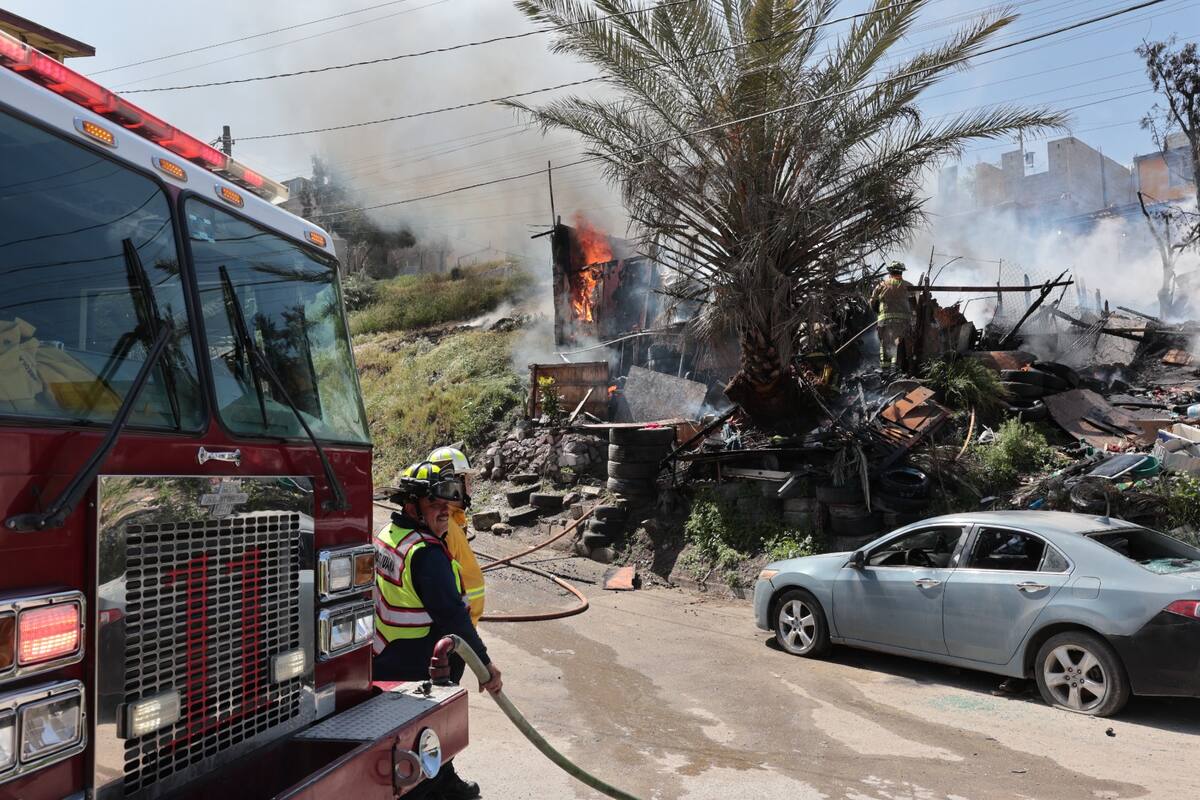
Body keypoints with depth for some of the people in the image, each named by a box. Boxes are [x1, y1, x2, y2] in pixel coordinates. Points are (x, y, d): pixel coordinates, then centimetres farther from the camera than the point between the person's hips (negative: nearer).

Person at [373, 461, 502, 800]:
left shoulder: (386, 535, 3)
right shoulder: (427, 553, -28)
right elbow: (452, 615, -31)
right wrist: (485, 663, -25)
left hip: (384, 662, 10)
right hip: (419, 671, -10)